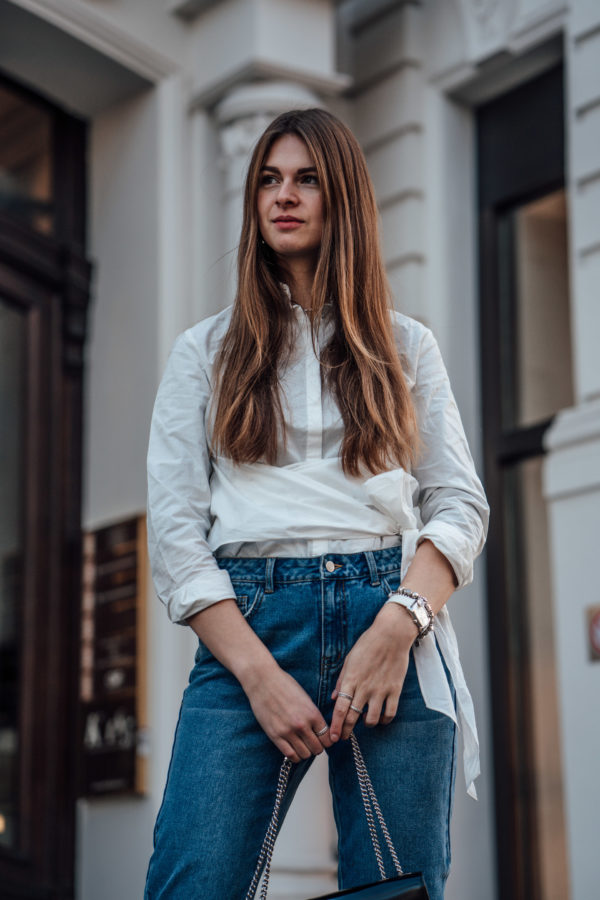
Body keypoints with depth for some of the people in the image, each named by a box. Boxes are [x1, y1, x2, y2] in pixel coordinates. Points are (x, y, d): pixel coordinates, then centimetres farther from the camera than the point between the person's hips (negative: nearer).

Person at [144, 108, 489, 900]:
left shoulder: (407, 348, 17)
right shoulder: (205, 352, 14)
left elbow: (460, 502, 9)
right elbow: (173, 529, 5)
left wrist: (401, 623, -11)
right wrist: (258, 672, -8)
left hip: (393, 620, 1)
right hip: (249, 625, -1)